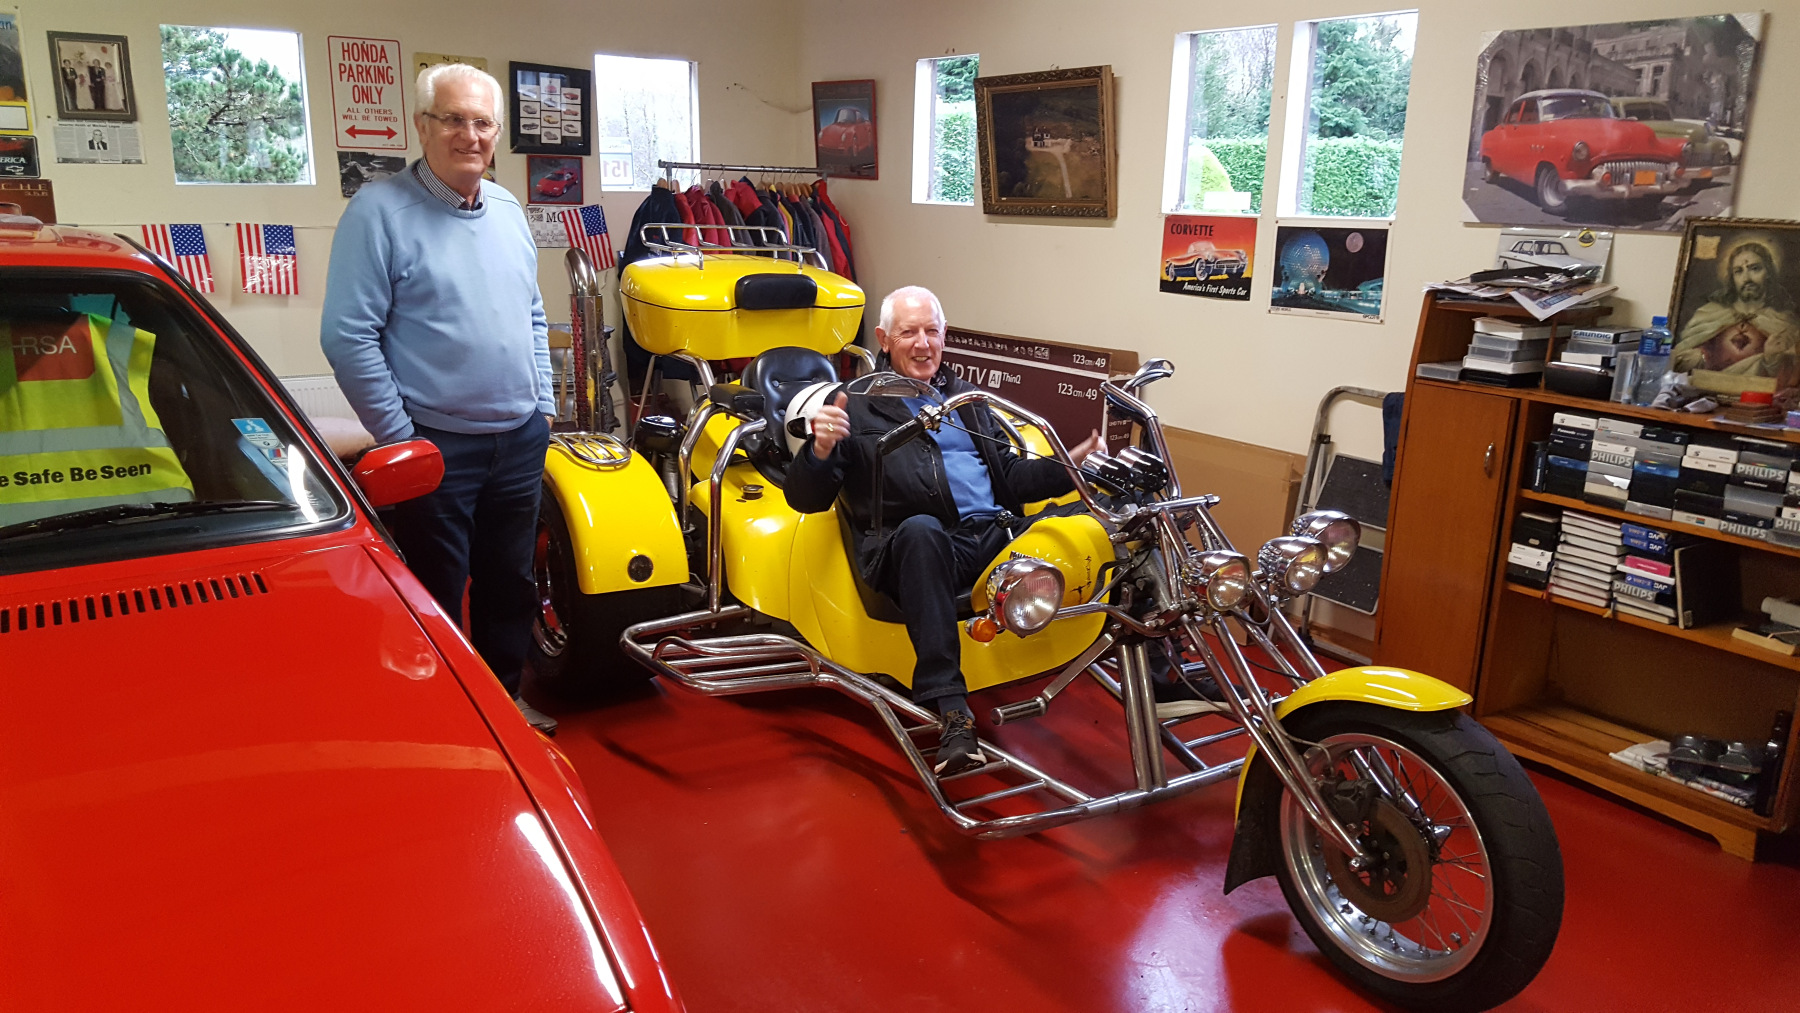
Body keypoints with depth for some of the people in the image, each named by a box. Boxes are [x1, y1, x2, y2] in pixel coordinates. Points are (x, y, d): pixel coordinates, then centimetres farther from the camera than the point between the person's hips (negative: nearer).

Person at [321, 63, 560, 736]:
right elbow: (347, 335, -14)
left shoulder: (508, 211, 10)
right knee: (437, 599, 5)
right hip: (437, 446, -6)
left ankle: (506, 698, 35)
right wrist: (399, 437, -14)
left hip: (521, 439, 6)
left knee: (510, 582, 17)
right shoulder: (380, 210, -10)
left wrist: (544, 403, 11)